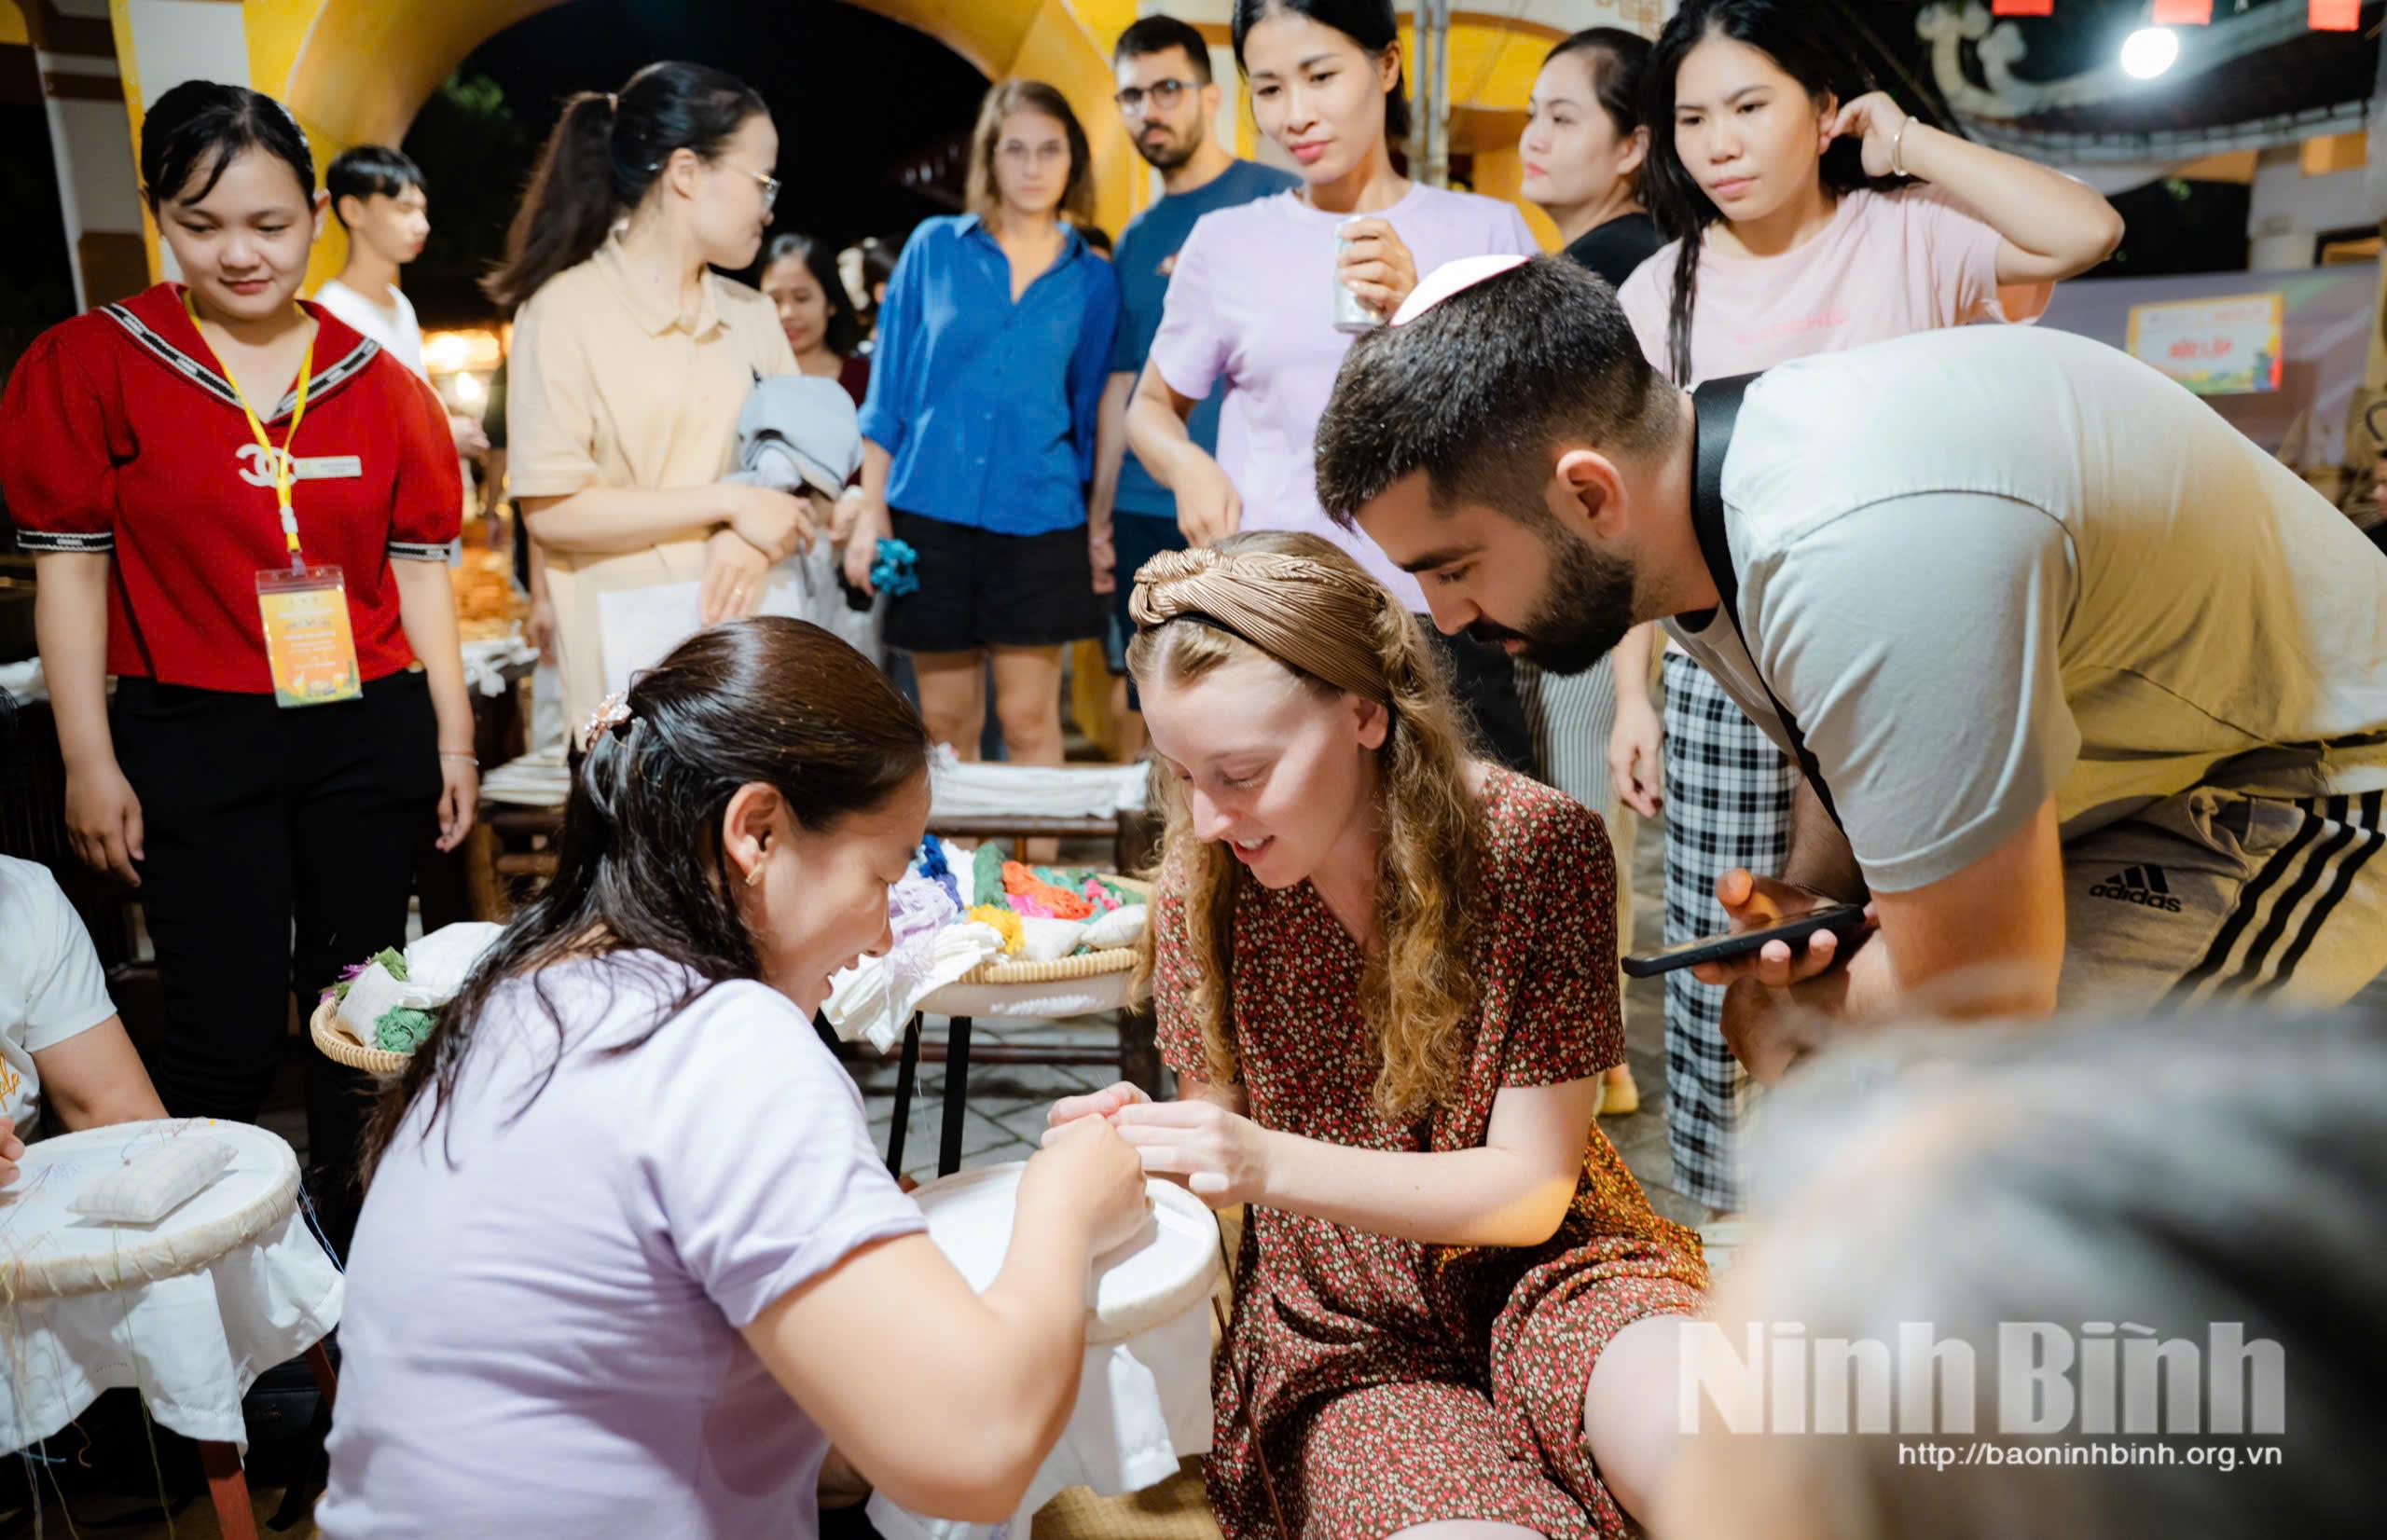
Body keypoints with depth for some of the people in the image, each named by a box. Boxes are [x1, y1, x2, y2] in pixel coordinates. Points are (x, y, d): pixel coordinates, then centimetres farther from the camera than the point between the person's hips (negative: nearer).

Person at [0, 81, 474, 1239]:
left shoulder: (373, 380, 5)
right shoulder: (93, 363, -1)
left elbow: (419, 565, 8)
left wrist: (453, 737, 7)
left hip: (371, 737, 3)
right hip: (192, 742, -2)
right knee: (230, 1032, 1)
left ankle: (353, 1238, 30)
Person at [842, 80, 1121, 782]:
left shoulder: (1092, 278, 6)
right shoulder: (935, 247, 5)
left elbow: (1094, 411, 11)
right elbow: (888, 388, 5)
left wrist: (1100, 527, 5)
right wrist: (872, 513, 0)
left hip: (1037, 515, 0)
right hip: (932, 509, 1)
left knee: (1028, 720, 0)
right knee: (946, 723, 7)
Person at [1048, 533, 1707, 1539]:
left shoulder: (1536, 846, -15)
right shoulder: (1202, 890, -7)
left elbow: (1530, 1188, -13)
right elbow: (1226, 1144, 2)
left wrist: (1270, 1165, -26)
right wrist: (1138, 1146, -22)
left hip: (1537, 1275, 0)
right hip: (1340, 1328, 1)